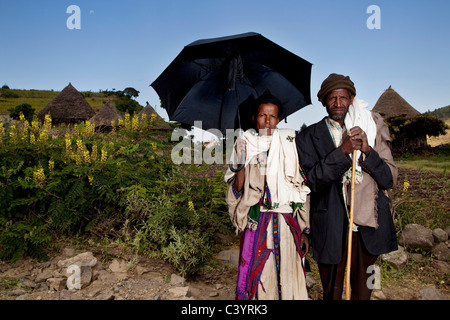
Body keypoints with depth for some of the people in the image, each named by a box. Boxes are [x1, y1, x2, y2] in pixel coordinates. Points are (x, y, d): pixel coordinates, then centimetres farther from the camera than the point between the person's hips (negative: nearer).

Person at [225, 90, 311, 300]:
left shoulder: (288, 145, 6)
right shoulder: (246, 146, 4)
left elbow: (302, 190, 6)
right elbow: (237, 189, 0)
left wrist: (304, 230, 3)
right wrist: (242, 162, -16)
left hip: (286, 223, 1)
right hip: (256, 224, -1)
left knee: (287, 276, 5)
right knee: (256, 275, 2)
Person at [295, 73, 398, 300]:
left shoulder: (371, 130, 5)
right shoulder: (309, 137, -1)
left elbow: (390, 179, -1)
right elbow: (312, 180, -13)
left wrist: (367, 150, -17)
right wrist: (343, 150, -21)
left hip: (367, 227, 2)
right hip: (330, 228, -1)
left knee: (363, 292, 17)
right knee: (331, 292, 15)